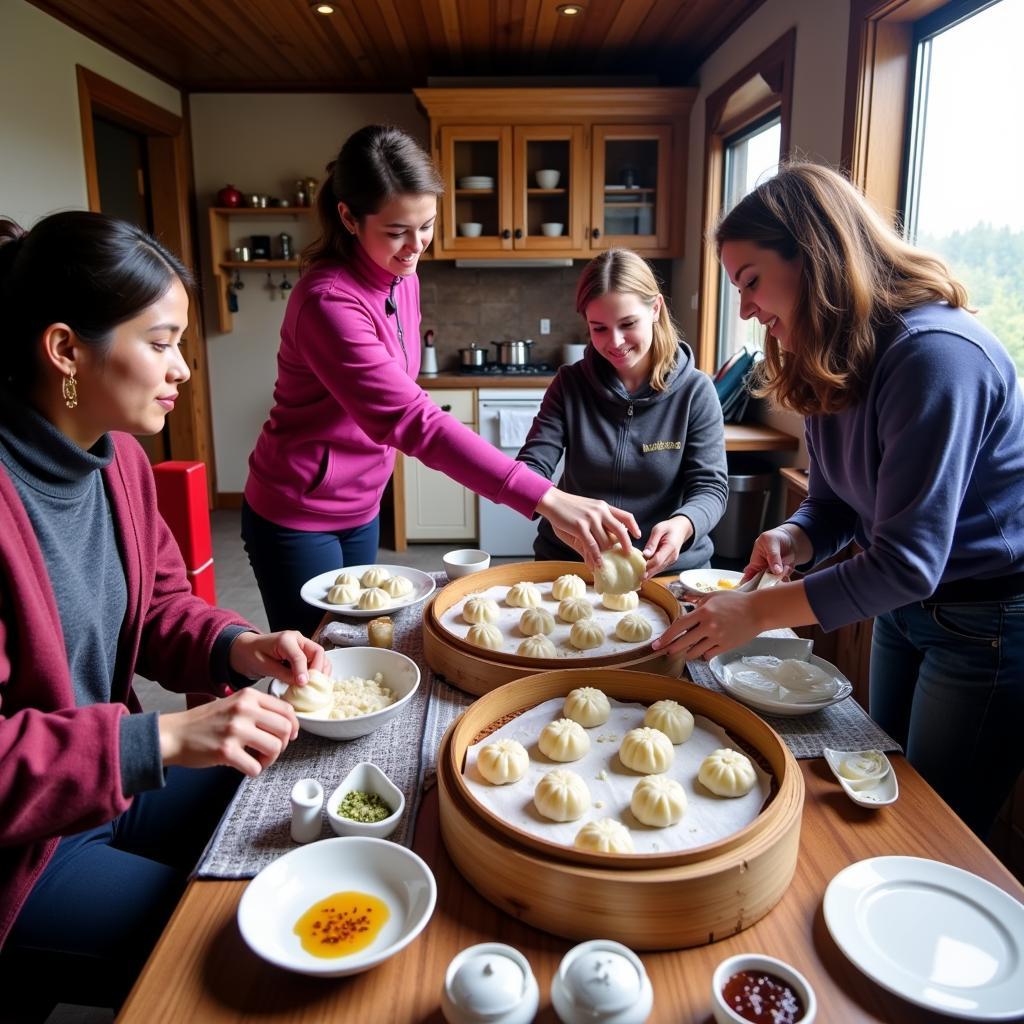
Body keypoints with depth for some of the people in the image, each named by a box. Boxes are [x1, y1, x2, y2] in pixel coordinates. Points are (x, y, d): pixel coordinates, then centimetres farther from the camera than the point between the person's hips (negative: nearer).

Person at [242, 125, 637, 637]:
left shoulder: (401, 277, -1)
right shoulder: (328, 301, -27)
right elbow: (412, 420, -37)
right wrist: (544, 498, -43)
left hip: (361, 506, 7)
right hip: (298, 516, -7)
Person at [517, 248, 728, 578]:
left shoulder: (695, 391, -3)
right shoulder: (570, 384, 1)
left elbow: (711, 486, -5)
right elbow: (529, 469, -5)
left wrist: (683, 524, -29)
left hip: (669, 566, 0)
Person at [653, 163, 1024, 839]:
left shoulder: (936, 356, -29)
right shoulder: (831, 365, -1)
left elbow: (907, 563, -31)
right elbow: (836, 504, 4)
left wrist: (758, 613, -29)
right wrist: (793, 539, -17)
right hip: (905, 607, 8)